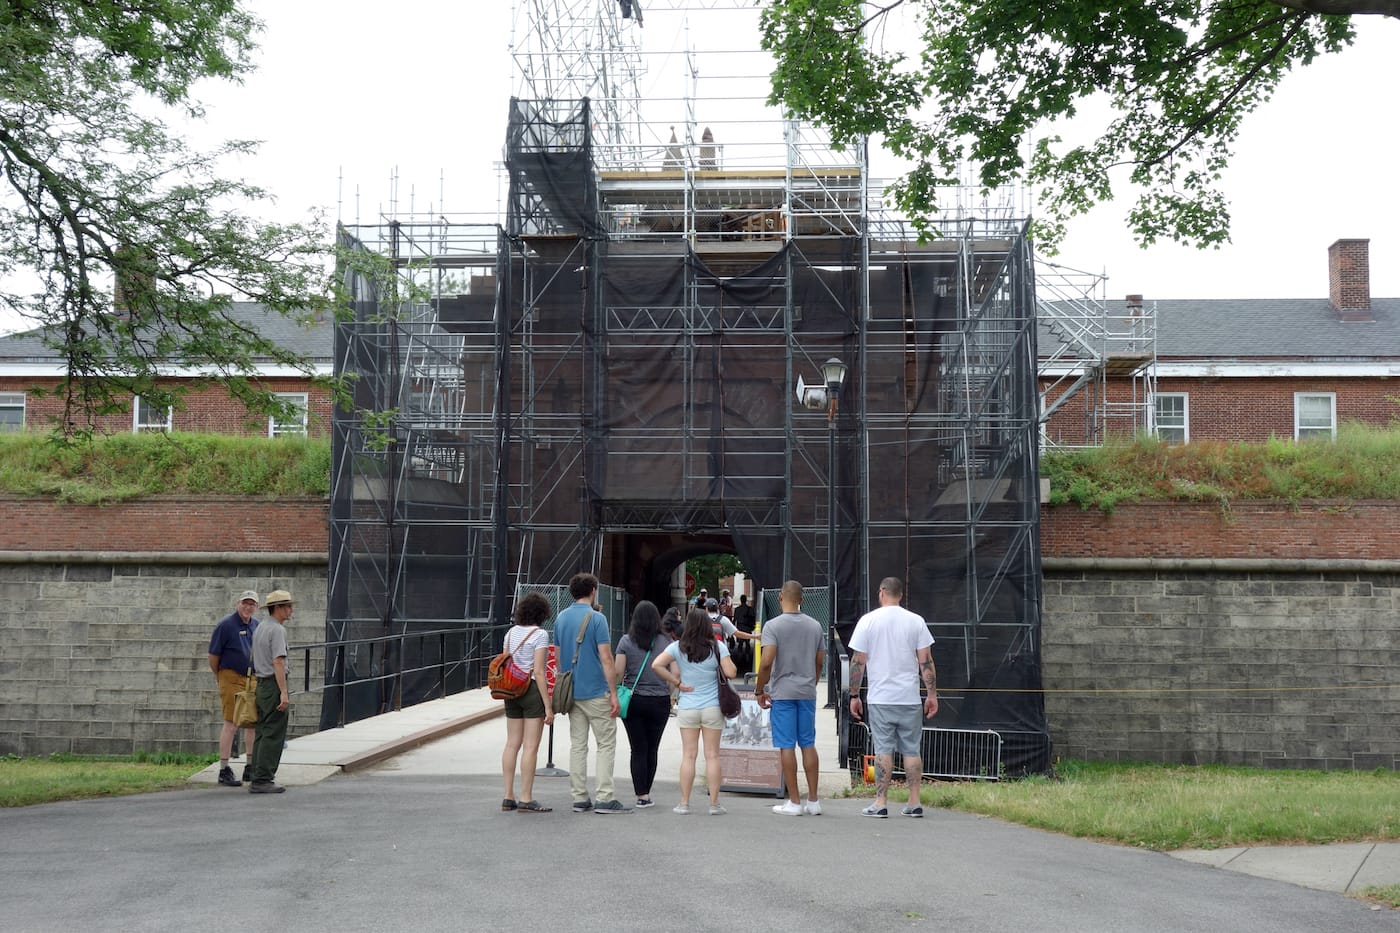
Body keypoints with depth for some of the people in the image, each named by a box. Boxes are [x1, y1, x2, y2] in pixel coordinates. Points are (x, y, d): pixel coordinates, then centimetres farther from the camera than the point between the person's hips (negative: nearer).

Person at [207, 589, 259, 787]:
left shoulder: (257, 626, 11)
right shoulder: (226, 624, -9)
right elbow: (213, 655, -5)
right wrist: (218, 677, 4)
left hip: (252, 679, 7)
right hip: (232, 678, -7)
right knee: (231, 724, -7)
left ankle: (251, 768, 20)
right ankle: (224, 771, -2)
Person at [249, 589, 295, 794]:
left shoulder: (260, 628, 17)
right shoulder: (277, 630, -13)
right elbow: (278, 662, -21)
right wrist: (284, 693, -24)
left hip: (261, 684, 10)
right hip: (274, 685, -10)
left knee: (262, 734, 11)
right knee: (273, 735, -7)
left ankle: (258, 780, 13)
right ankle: (263, 780, -8)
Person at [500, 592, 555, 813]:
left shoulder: (511, 633, 10)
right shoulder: (540, 634, -10)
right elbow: (538, 672, -15)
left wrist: (507, 693, 19)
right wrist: (548, 705, -12)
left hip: (512, 691, 7)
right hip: (532, 690, -7)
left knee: (512, 744, 10)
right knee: (531, 746, -3)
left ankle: (508, 797, 13)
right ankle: (526, 799, -1)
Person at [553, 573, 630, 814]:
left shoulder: (561, 618, 8)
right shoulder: (596, 618, -12)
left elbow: (558, 655, 14)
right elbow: (605, 658, -15)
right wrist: (614, 692, -11)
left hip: (571, 692, 6)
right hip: (596, 692, -6)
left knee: (577, 745, 10)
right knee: (606, 744, 0)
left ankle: (579, 798, 10)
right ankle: (605, 798, -4)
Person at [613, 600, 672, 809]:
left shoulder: (626, 641, -4)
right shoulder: (666, 642, -2)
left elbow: (618, 672, -5)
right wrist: (671, 695, 11)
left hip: (633, 701, 0)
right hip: (659, 702, 0)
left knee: (638, 750, 4)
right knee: (652, 749, 11)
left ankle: (642, 795, 2)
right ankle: (645, 792, 17)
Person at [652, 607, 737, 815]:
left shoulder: (678, 647, -2)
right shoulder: (717, 647, -6)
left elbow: (657, 665, -10)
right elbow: (730, 672, -11)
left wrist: (677, 683, -3)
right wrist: (727, 659, 9)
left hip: (687, 708, 1)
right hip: (713, 708, -1)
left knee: (688, 755, 6)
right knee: (712, 756, 5)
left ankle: (684, 804, 7)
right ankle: (714, 804, 8)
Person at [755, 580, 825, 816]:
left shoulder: (773, 625, -9)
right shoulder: (815, 626, 7)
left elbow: (766, 662, -16)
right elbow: (820, 660, 12)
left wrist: (759, 690, -5)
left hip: (782, 693, -4)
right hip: (807, 693, 4)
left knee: (787, 746, 0)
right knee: (808, 745, 10)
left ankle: (794, 802, 2)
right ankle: (813, 800, 12)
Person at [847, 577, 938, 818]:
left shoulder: (868, 620, -2)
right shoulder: (916, 621, 2)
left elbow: (858, 662, -1)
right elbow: (926, 662, 1)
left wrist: (854, 696, 5)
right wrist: (932, 694, 7)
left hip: (880, 698, -1)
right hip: (910, 698, 2)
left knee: (883, 749, 1)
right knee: (912, 749, 8)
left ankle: (880, 803, 0)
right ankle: (914, 803, 10)